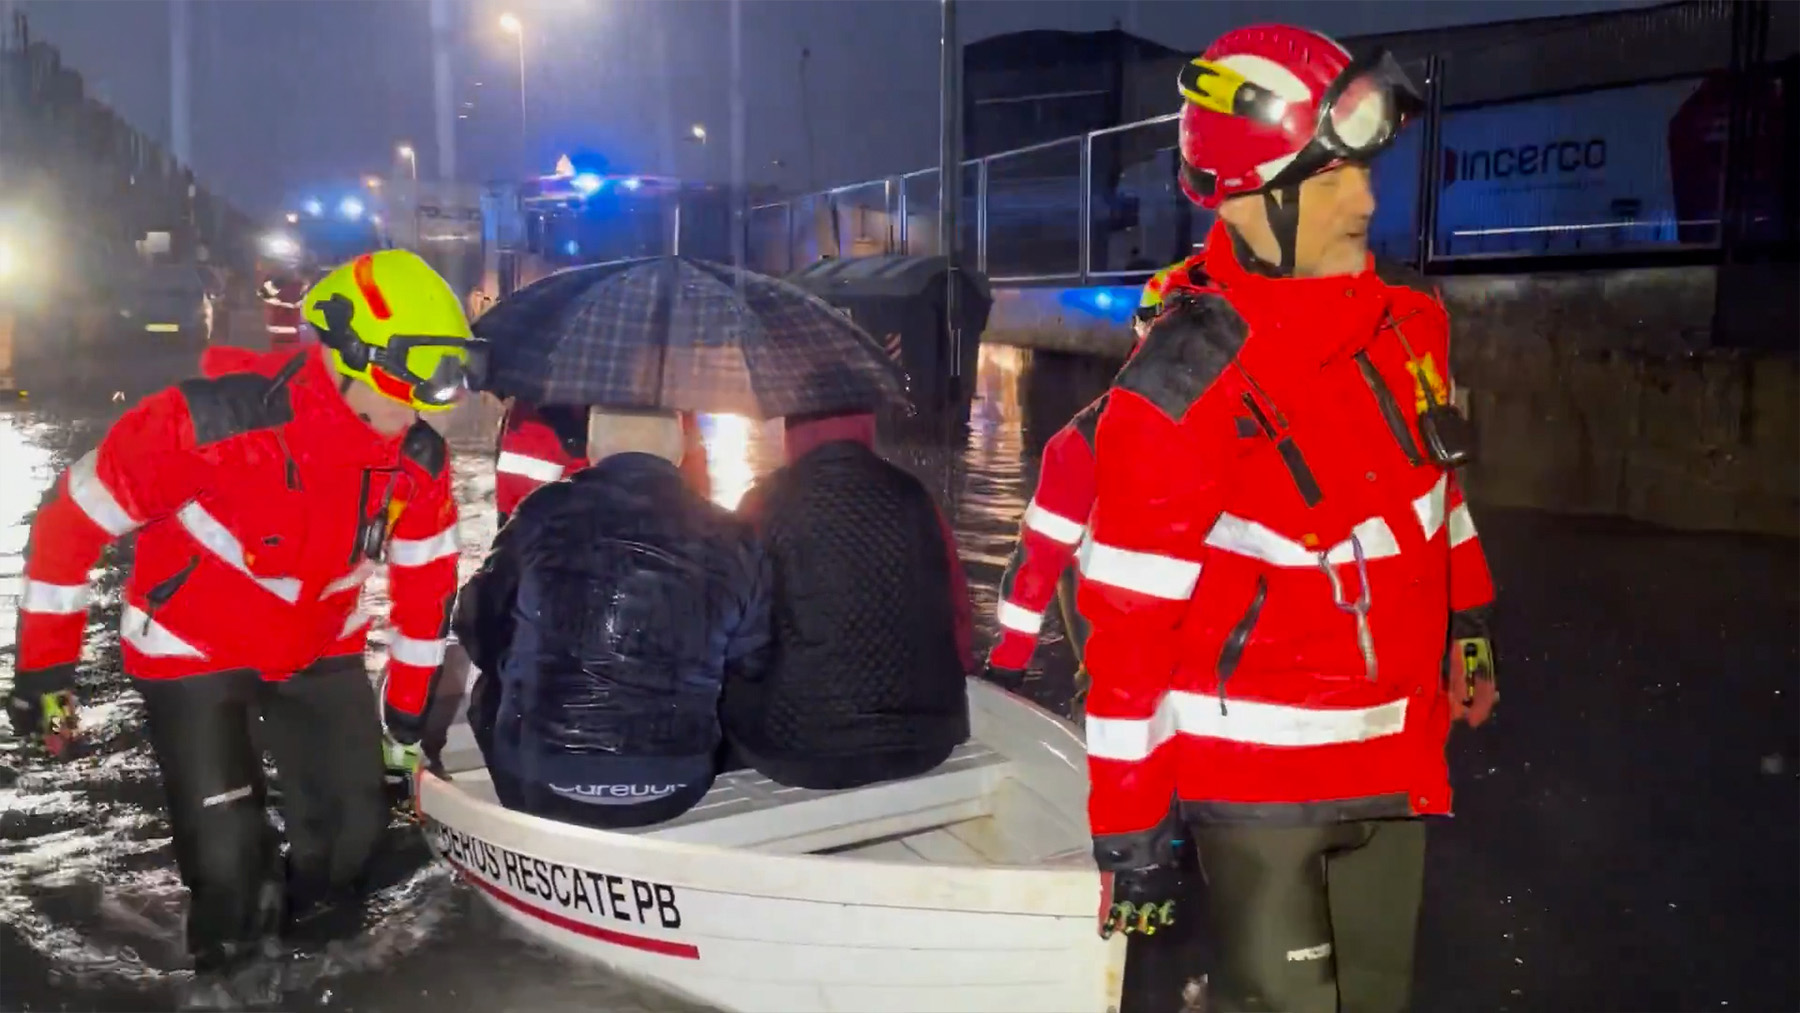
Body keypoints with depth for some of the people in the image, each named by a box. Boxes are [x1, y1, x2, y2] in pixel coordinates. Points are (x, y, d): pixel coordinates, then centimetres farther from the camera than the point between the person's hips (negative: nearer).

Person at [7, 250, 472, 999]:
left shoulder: (420, 458, -15)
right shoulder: (218, 418, -32)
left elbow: (426, 573, 2)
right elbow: (74, 517, -20)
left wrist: (411, 694, 8)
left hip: (318, 649, 5)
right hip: (193, 650, -4)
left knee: (355, 817, 6)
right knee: (223, 844, -6)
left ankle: (322, 946, 36)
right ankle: (226, 968, 27)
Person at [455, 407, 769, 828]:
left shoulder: (546, 515, -5)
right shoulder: (731, 541, -3)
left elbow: (478, 628, 7)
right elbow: (748, 668, 7)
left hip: (539, 780, -1)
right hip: (674, 787, 1)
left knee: (492, 688, 28)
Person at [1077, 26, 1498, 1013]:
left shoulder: (1408, 322, -3)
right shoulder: (1181, 392, -23)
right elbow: (1129, 627, -20)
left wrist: (1468, 628, 22)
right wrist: (1130, 829, -16)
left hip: (1392, 757, 7)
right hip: (1256, 776, -7)